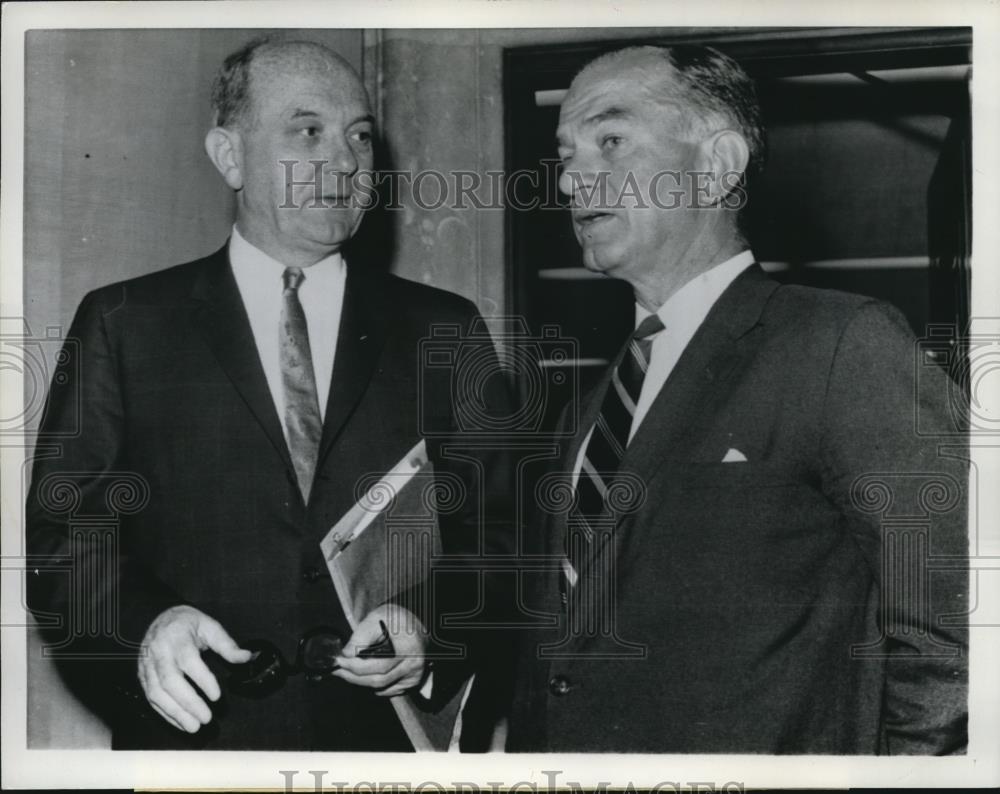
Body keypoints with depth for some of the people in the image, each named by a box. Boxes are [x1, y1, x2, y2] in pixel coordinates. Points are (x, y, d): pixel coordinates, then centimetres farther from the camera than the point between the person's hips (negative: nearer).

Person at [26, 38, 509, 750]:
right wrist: (142, 624, -21)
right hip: (193, 735, -1)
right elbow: (63, 530, -3)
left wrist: (431, 626, -15)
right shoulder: (123, 325, 0)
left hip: (388, 733, 2)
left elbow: (490, 533, 3)